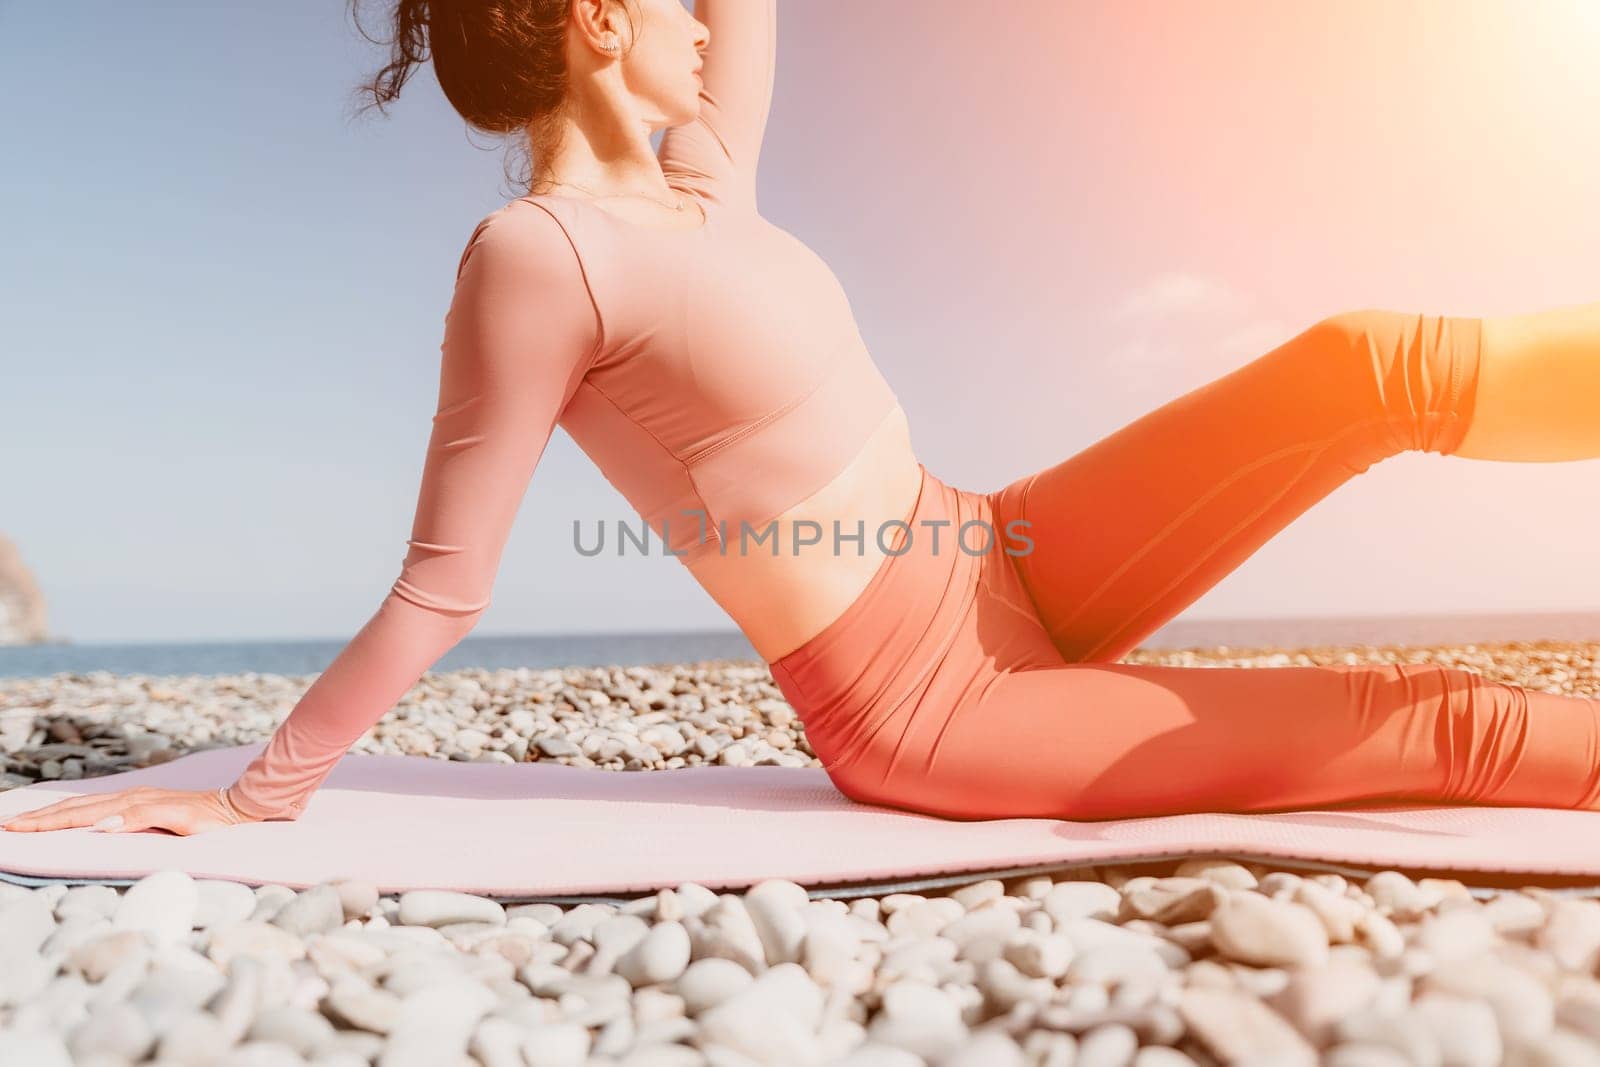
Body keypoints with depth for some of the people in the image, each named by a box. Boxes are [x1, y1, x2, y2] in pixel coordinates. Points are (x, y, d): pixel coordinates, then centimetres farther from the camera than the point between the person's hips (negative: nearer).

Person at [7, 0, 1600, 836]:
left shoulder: (699, 182, 8)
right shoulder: (537, 257, -17)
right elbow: (440, 588, -13)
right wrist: (259, 794, -6)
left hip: (998, 566, 8)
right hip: (924, 711, -7)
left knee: (1367, 364, -3)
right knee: (1432, 716, -6)